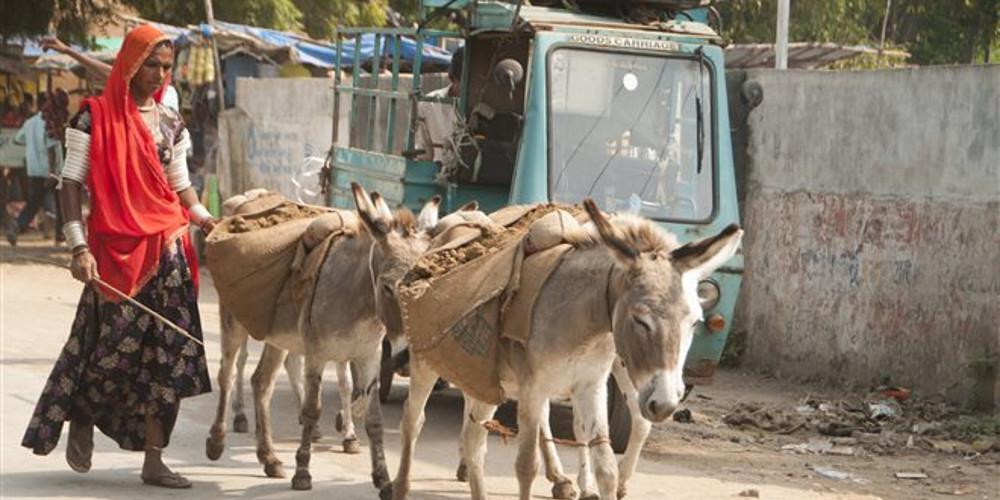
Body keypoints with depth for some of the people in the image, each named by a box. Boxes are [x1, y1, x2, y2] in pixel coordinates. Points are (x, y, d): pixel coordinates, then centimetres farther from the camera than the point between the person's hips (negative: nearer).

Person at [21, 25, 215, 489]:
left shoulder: (170, 124, 12)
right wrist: (79, 247, -16)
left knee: (169, 351, 1)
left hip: (168, 248, 5)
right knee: (117, 346, -5)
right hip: (116, 248, -5)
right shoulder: (95, 116, -4)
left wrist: (209, 222, 2)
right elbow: (71, 184, -6)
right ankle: (82, 417, 26)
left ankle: (153, 460, 5)